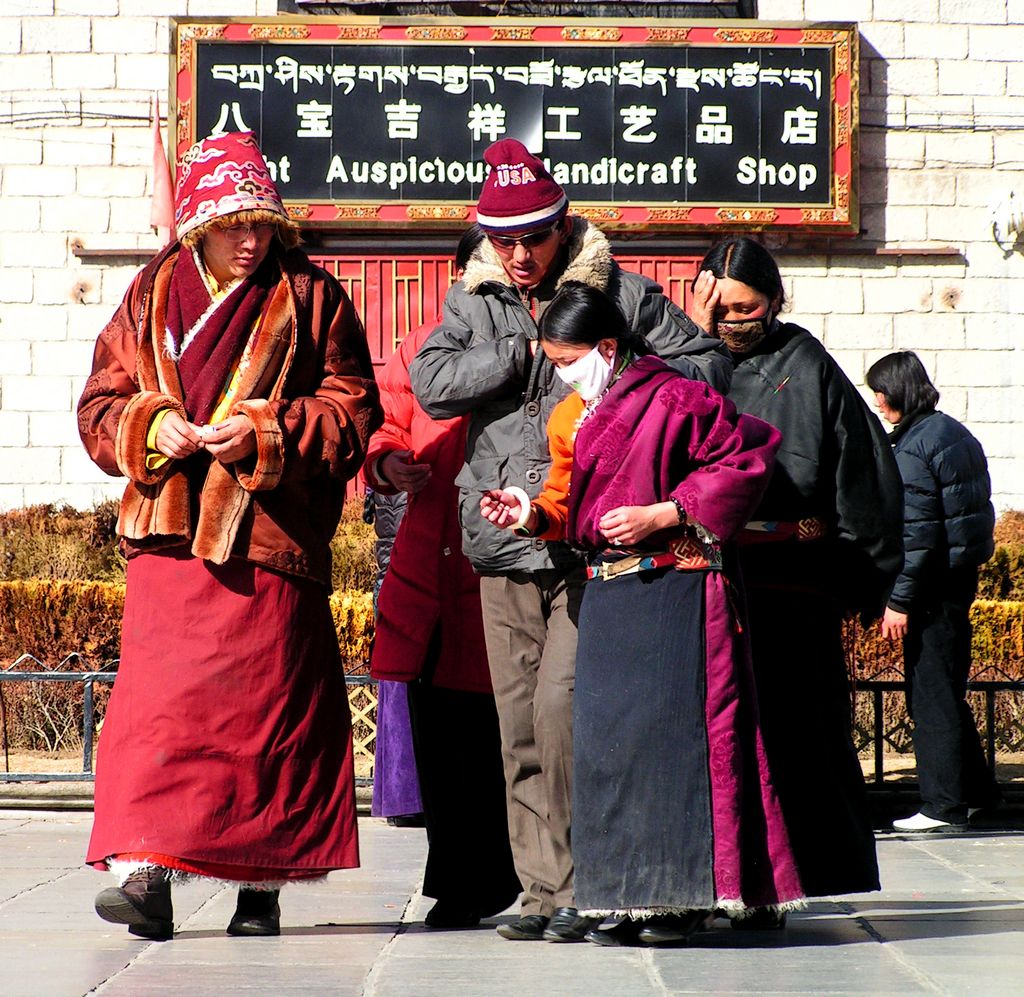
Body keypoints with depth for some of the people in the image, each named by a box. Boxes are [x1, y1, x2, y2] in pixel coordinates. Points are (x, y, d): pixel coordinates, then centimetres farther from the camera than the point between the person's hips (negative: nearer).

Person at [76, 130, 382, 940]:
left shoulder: (311, 299, 4)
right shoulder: (151, 297, 12)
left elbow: (353, 410, 1)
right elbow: (102, 403, 12)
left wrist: (265, 433, -13)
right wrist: (152, 427, -9)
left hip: (270, 539, -2)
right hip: (169, 534, 2)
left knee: (267, 705, 1)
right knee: (156, 699, -8)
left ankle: (263, 883, 10)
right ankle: (147, 872, -11)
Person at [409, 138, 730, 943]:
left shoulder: (620, 294, 5)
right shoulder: (473, 303, 12)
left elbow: (707, 362, 10)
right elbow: (432, 384, -3)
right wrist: (529, 350, -8)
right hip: (507, 544, 4)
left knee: (565, 707, -15)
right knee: (520, 725, 5)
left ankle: (582, 889, -6)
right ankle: (543, 892, 12)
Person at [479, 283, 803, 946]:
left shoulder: (677, 400, -9)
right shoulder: (572, 420, 15)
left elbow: (744, 460, -11)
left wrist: (663, 514, -15)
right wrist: (532, 514, -4)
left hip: (674, 587, -8)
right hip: (607, 592, 8)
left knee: (669, 729, -9)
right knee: (607, 736, 4)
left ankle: (683, 897, -5)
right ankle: (632, 897, 9)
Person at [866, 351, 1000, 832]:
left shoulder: (911, 449, -16)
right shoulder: (953, 432, 13)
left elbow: (915, 532, -20)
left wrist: (899, 600, -17)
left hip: (933, 585, -10)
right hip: (960, 573, 10)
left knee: (930, 696, -4)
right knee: (944, 691, 18)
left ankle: (943, 805, -1)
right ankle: (976, 789, 24)